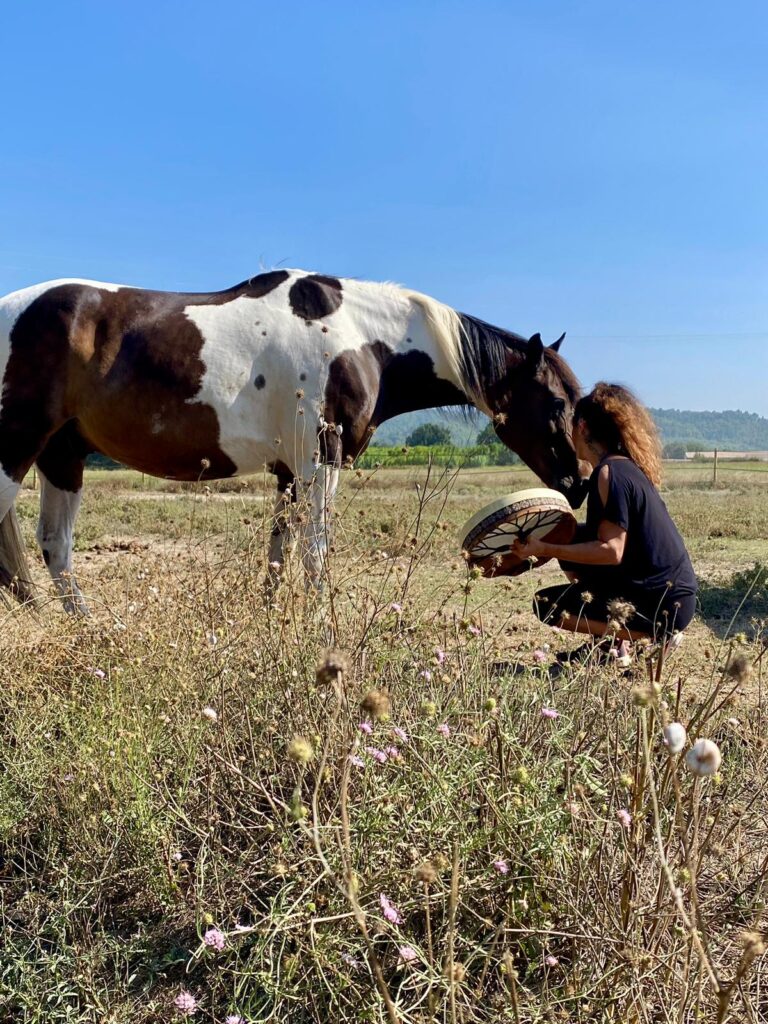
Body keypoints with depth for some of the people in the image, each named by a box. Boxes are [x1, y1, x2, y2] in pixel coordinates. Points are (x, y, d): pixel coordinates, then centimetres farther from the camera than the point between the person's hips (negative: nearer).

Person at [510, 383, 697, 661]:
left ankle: (652, 635, -3)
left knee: (547, 605, -4)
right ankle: (606, 642, 17)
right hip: (669, 591, 9)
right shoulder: (628, 466, 11)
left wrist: (544, 549, -24)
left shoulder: (609, 472, -17)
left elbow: (612, 551, -24)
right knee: (573, 540, 17)